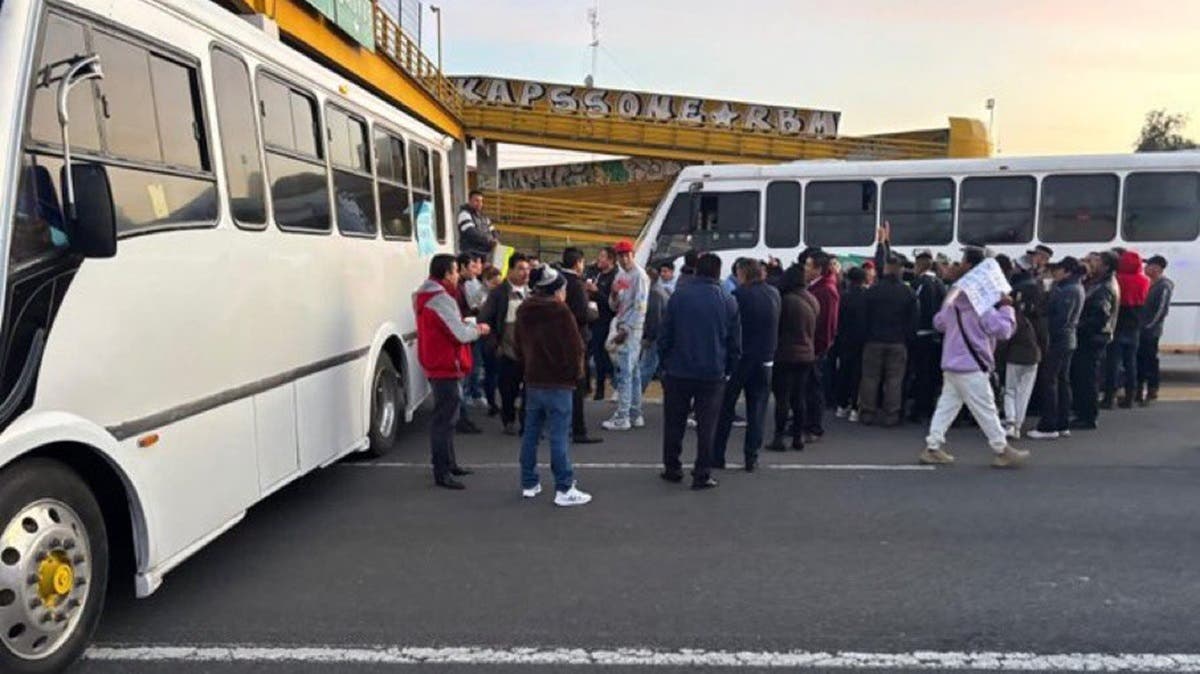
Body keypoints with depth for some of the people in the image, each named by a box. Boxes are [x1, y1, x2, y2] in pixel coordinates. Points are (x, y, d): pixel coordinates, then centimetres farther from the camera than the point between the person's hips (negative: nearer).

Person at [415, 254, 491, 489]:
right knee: (445, 419, -7)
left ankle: (449, 464, 30)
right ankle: (442, 473, -3)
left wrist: (471, 327, 5)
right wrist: (478, 330, -4)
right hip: (447, 366, -11)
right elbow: (461, 334, -22)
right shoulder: (442, 299, -19)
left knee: (446, 417, 19)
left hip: (438, 365, 11)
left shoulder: (427, 296, 14)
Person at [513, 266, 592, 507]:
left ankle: (529, 484, 21)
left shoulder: (523, 311, 8)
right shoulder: (561, 312, -15)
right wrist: (576, 375, 0)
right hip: (558, 383, -7)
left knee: (531, 434, 13)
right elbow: (575, 349, -14)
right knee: (558, 437, -4)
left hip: (532, 382, 7)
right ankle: (564, 489, 0)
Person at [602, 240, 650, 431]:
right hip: (620, 327, 8)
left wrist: (626, 330, -17)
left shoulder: (639, 275, -9)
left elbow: (640, 307, -15)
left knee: (624, 372, -9)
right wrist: (614, 294, -5)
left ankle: (622, 417, -5)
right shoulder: (620, 275, 15)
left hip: (632, 329, -8)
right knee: (633, 373, 12)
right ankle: (635, 414, 18)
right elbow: (614, 306, 16)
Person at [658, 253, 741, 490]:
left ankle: (672, 468, 22)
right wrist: (728, 369, 13)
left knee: (674, 422, 13)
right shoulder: (728, 301, -2)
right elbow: (735, 340, 3)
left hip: (678, 370, 0)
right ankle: (702, 474, 8)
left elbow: (665, 334, -4)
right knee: (706, 425, 7)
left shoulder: (679, 295, -6)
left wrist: (665, 362, 7)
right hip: (713, 373, 0)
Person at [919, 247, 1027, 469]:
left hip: (953, 362, 8)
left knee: (947, 405, 9)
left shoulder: (954, 294, 10)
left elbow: (939, 322, 20)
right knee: (985, 409, 1)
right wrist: (1006, 307, -7)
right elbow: (1002, 329, -17)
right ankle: (1002, 451, 11)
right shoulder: (979, 299, -14)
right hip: (970, 364, -8)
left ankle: (932, 448, 9)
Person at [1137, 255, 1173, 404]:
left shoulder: (1164, 286, -11)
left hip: (1151, 331, -7)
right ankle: (1140, 389, 20)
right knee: (1139, 359, 11)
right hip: (1138, 329, 7)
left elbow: (1161, 310, -14)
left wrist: (1148, 325, -12)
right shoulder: (1146, 282, 11)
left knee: (1150, 360, 0)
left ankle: (1152, 391, 10)